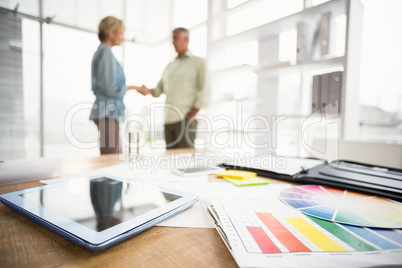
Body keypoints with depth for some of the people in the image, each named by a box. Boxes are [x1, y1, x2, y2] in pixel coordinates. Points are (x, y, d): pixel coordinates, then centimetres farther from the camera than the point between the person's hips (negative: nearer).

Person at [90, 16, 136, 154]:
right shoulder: (106, 53, -11)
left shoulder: (101, 52, 18)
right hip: (108, 113, -10)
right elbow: (110, 88, -18)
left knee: (116, 155, 14)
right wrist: (130, 87, -5)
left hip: (106, 112, 10)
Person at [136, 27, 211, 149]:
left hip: (186, 120, -5)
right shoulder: (170, 66, 23)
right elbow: (159, 89, 19)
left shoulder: (198, 62, 5)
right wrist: (147, 91, -3)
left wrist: (190, 116, -11)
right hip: (168, 121, 6)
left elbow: (205, 93, -4)